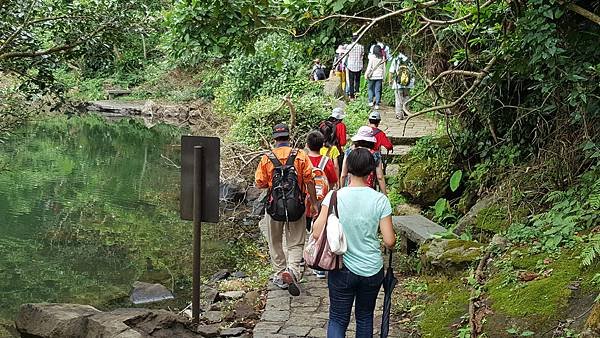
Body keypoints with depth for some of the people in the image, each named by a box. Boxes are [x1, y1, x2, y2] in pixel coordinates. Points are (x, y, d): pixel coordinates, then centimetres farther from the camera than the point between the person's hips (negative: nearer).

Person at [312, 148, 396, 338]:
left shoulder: (334, 197, -13)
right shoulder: (380, 200, -11)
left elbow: (317, 233, -14)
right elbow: (389, 241, -11)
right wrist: (390, 242, 12)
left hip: (342, 270, -1)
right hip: (373, 271, 1)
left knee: (338, 319, 9)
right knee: (365, 317, 20)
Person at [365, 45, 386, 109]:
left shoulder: (372, 57, -10)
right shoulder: (382, 58, 1)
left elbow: (369, 67, -10)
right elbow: (384, 68, 6)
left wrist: (366, 74, -1)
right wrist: (383, 77, 14)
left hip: (372, 76, -3)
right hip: (379, 76, 3)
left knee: (371, 89, 15)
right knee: (378, 90, 5)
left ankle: (370, 101, 10)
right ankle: (377, 104, 2)